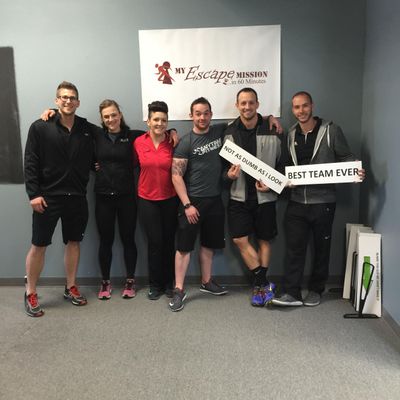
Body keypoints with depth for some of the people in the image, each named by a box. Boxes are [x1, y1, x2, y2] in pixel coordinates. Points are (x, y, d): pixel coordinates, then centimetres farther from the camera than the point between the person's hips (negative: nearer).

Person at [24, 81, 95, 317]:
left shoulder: (88, 129, 4)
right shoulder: (40, 127, -4)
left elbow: (94, 158, 15)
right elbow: (31, 163, -6)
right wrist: (34, 193, -12)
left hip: (77, 197, 3)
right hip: (47, 197, -3)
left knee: (73, 242, 12)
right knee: (39, 245, 3)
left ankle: (71, 288, 28)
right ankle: (30, 293, 19)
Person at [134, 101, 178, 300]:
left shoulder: (173, 143, -5)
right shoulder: (138, 142, -2)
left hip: (170, 199, 0)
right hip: (147, 199, 0)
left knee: (168, 241, 8)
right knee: (155, 241, 1)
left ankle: (168, 283, 25)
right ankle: (155, 284, 19)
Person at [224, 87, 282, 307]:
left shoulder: (272, 131, -5)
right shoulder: (229, 132, -1)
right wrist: (228, 174, -13)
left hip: (264, 196, -1)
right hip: (239, 196, 1)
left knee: (264, 240, 9)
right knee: (240, 240, -6)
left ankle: (259, 285, 26)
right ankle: (264, 284, 7)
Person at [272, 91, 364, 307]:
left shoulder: (331, 130, -4)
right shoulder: (291, 134, 10)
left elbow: (347, 157, -1)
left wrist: (356, 172, -20)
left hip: (323, 201, -3)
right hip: (296, 201, 3)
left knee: (321, 247, 8)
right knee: (294, 246, 2)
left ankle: (316, 290, 24)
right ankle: (291, 292, 8)